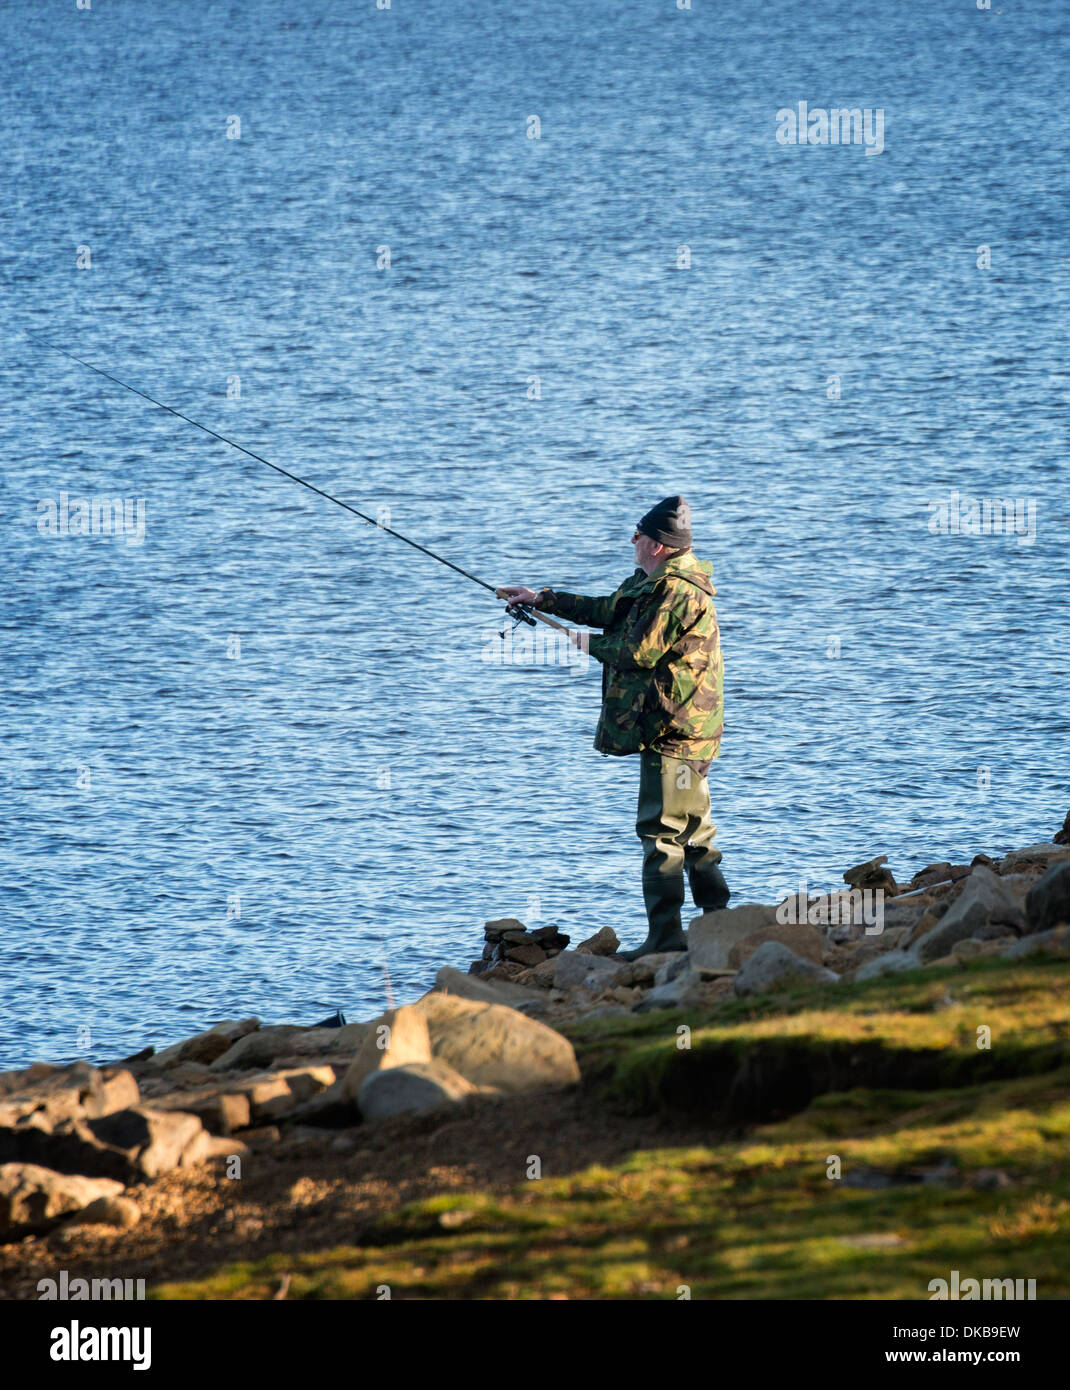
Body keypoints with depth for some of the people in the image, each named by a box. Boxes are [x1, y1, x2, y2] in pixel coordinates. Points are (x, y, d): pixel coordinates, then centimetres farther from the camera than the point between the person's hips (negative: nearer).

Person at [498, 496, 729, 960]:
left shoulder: (677, 592, -18)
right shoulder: (656, 583, 16)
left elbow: (639, 652, -21)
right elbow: (611, 610, 27)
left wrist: (591, 644, -2)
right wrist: (541, 599, 29)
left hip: (672, 730, -11)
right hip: (681, 729, 11)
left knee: (661, 830, -9)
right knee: (693, 828, 14)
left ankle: (665, 938, -9)